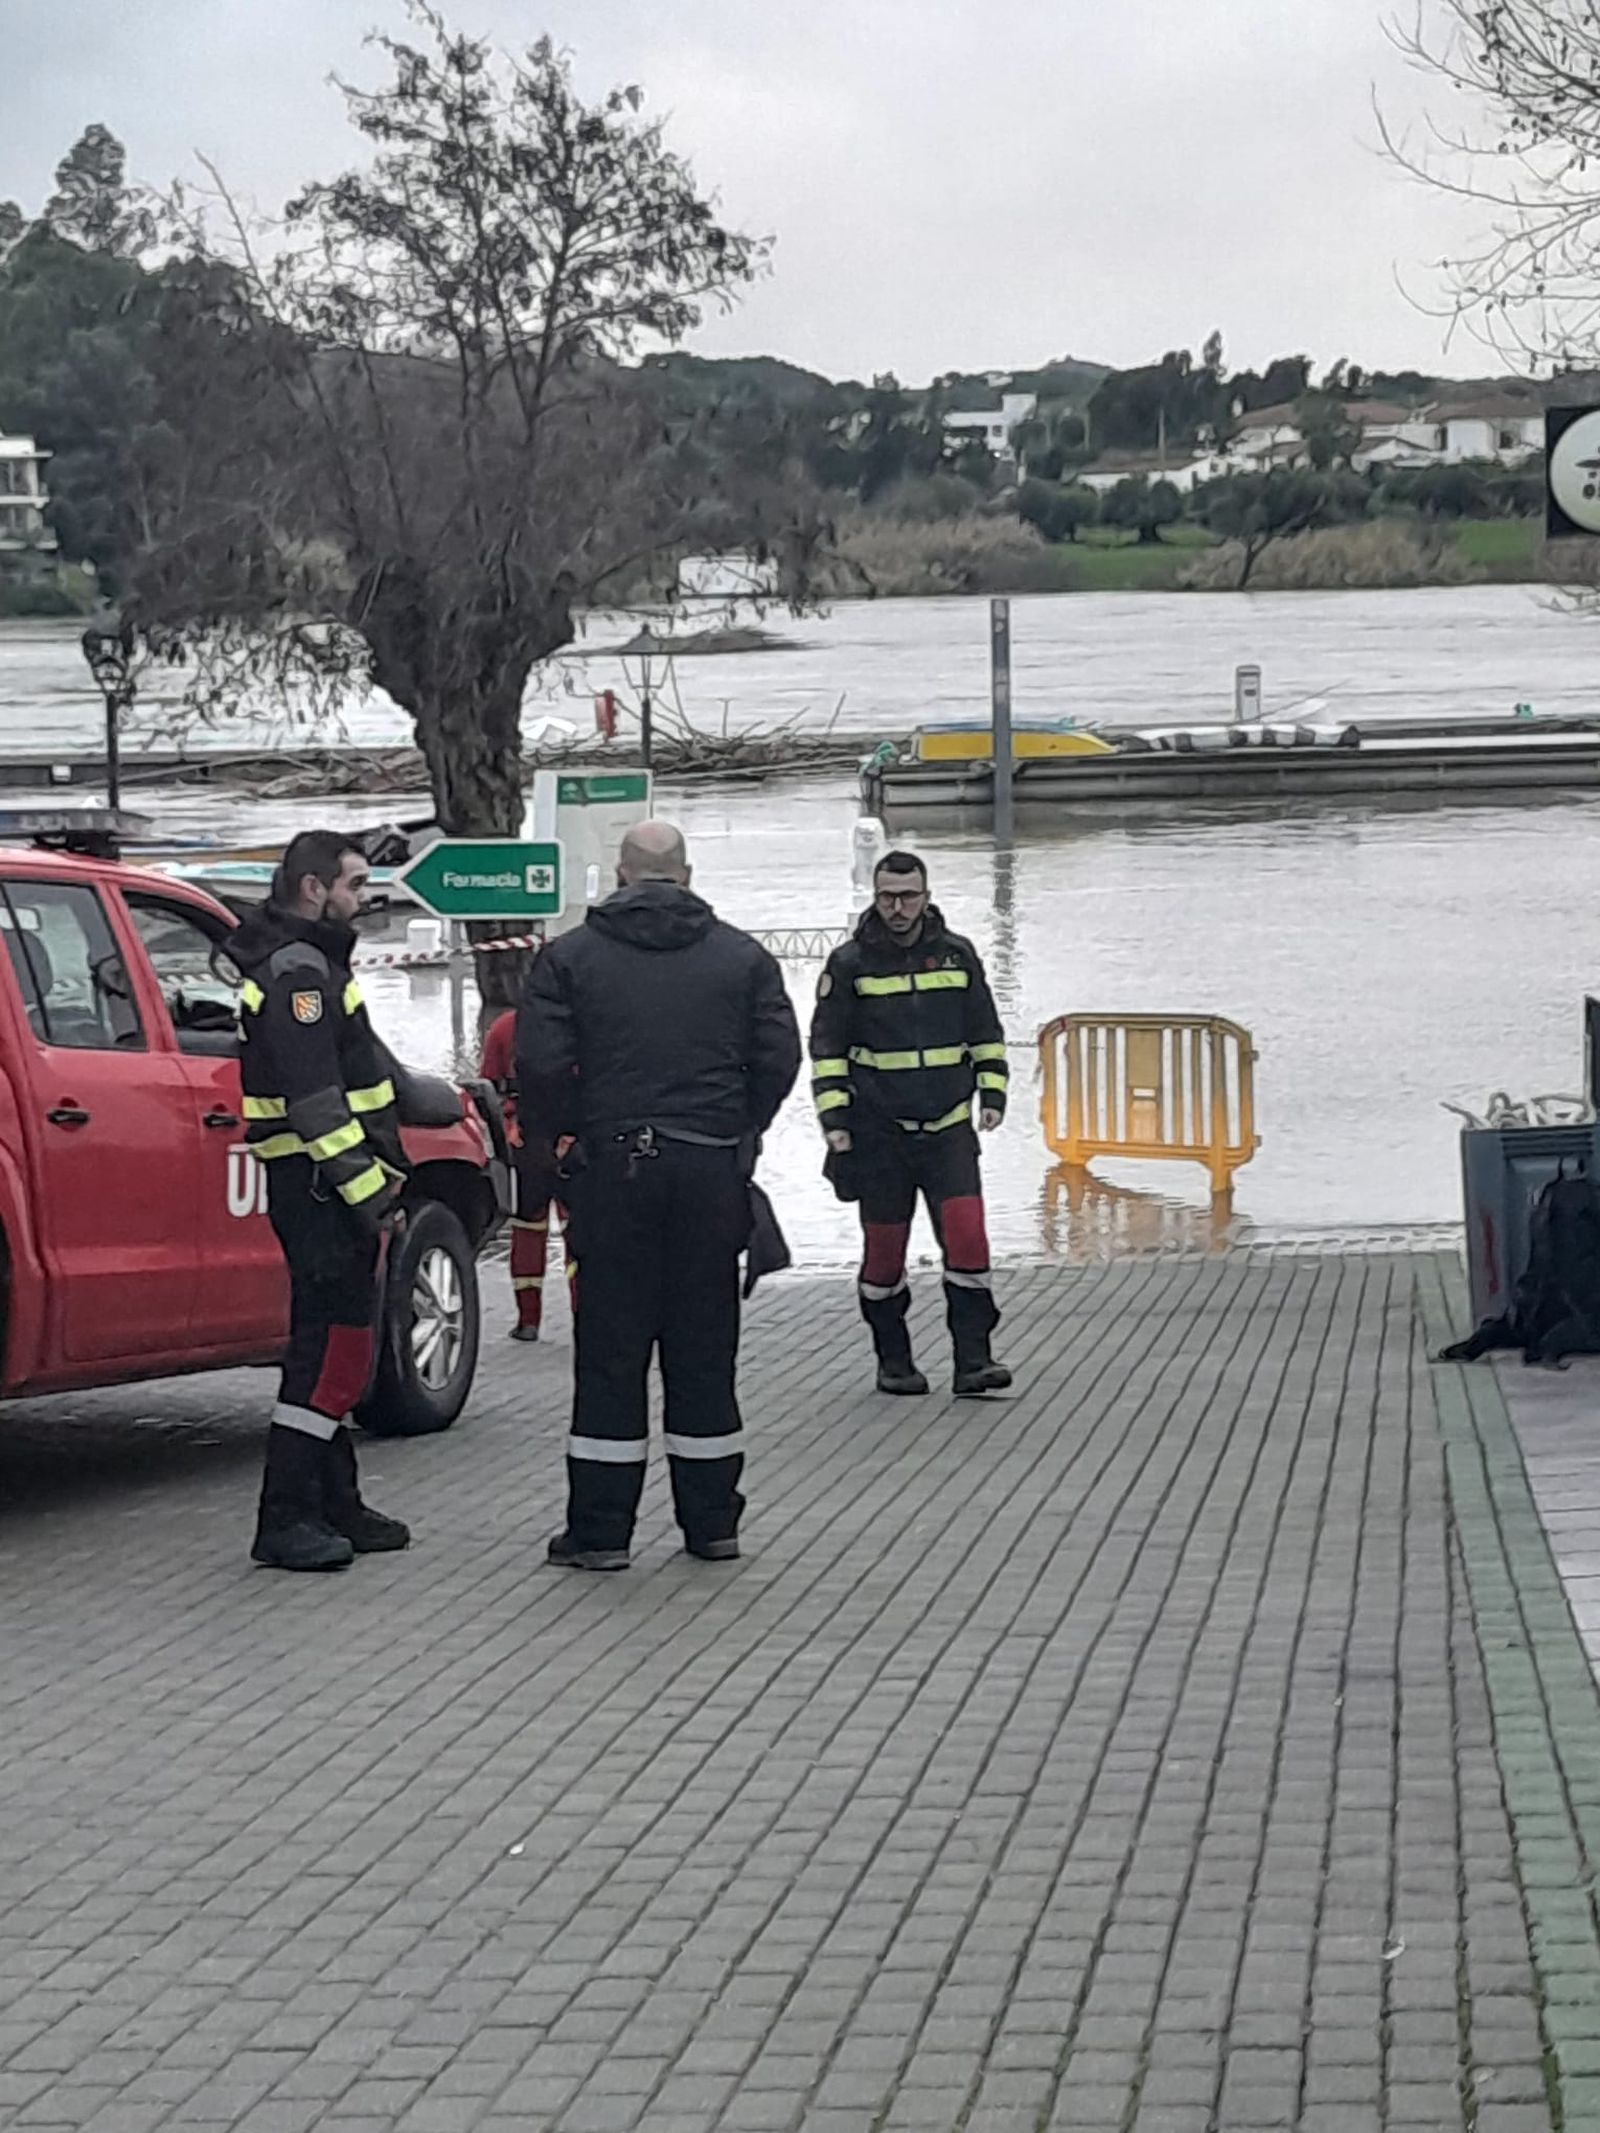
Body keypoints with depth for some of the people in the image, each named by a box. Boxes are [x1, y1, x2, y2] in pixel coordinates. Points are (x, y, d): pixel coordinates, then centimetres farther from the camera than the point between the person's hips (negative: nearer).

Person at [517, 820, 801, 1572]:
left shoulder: (570, 957, 0)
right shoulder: (743, 957, 5)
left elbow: (540, 1065, -7)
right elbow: (780, 1059, 1)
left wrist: (562, 1135, 9)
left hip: (612, 1169, -2)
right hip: (713, 1170, 2)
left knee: (611, 1354, 2)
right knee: (704, 1350, 9)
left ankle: (599, 1529, 3)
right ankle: (711, 1521, 14)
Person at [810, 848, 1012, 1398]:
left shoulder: (957, 955, 6)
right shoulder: (850, 964, -1)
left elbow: (985, 1033, 16)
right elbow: (826, 1047, 3)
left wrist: (992, 1093, 6)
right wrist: (834, 1118, -4)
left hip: (948, 1127, 1)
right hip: (879, 1131, -1)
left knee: (966, 1233, -11)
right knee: (884, 1247, 4)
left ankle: (972, 1360, -8)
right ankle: (893, 1361, 19)